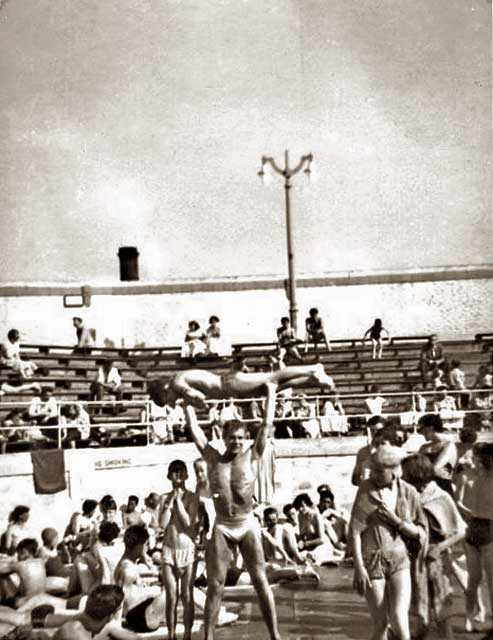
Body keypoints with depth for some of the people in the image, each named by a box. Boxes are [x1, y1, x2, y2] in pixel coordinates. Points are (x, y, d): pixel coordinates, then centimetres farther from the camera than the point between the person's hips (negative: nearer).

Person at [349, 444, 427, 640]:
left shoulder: (409, 492, -2)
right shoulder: (366, 489, -9)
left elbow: (420, 532, 3)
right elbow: (354, 531, -10)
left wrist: (396, 521, -14)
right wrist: (359, 567, -16)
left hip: (399, 560, 2)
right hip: (372, 561, -1)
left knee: (399, 620, -14)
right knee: (380, 624, 4)